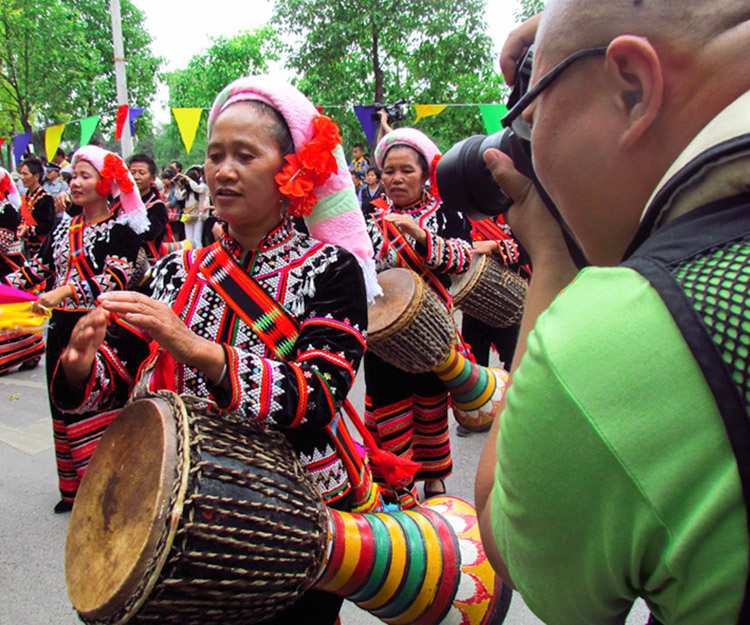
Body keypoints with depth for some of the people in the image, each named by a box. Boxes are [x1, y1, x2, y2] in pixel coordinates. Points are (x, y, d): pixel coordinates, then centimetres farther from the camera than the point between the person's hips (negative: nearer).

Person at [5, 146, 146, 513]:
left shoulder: (121, 228, -8)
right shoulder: (64, 228, 14)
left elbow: (115, 278, -20)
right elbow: (38, 267, 14)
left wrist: (65, 291, -29)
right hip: (61, 329, 7)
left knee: (95, 410, -5)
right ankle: (72, 488, 27)